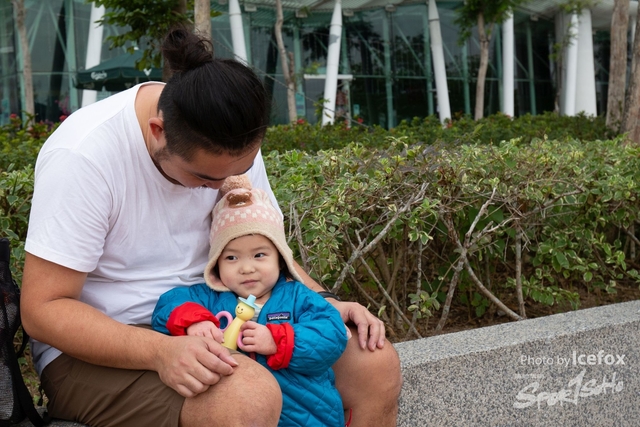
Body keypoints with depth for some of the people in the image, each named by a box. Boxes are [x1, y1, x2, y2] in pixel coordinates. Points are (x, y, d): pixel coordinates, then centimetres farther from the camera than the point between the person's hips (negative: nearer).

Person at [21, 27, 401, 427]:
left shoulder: (231, 141, -4)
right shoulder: (83, 154, -22)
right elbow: (42, 308, -20)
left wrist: (325, 303, -10)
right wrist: (160, 351, -34)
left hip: (209, 321, 6)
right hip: (99, 345, -5)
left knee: (376, 363, -10)